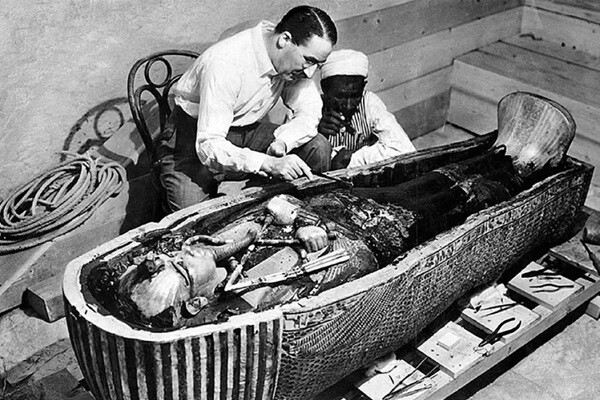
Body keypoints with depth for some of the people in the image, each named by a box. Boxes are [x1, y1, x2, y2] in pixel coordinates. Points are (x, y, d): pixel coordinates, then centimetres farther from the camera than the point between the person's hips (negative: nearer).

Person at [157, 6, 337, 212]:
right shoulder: (226, 63, -33)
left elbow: (309, 113, -6)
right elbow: (209, 146, -36)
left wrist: (281, 143, -27)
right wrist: (270, 164, -47)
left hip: (245, 129, 6)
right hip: (194, 137, -6)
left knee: (318, 148, -13)